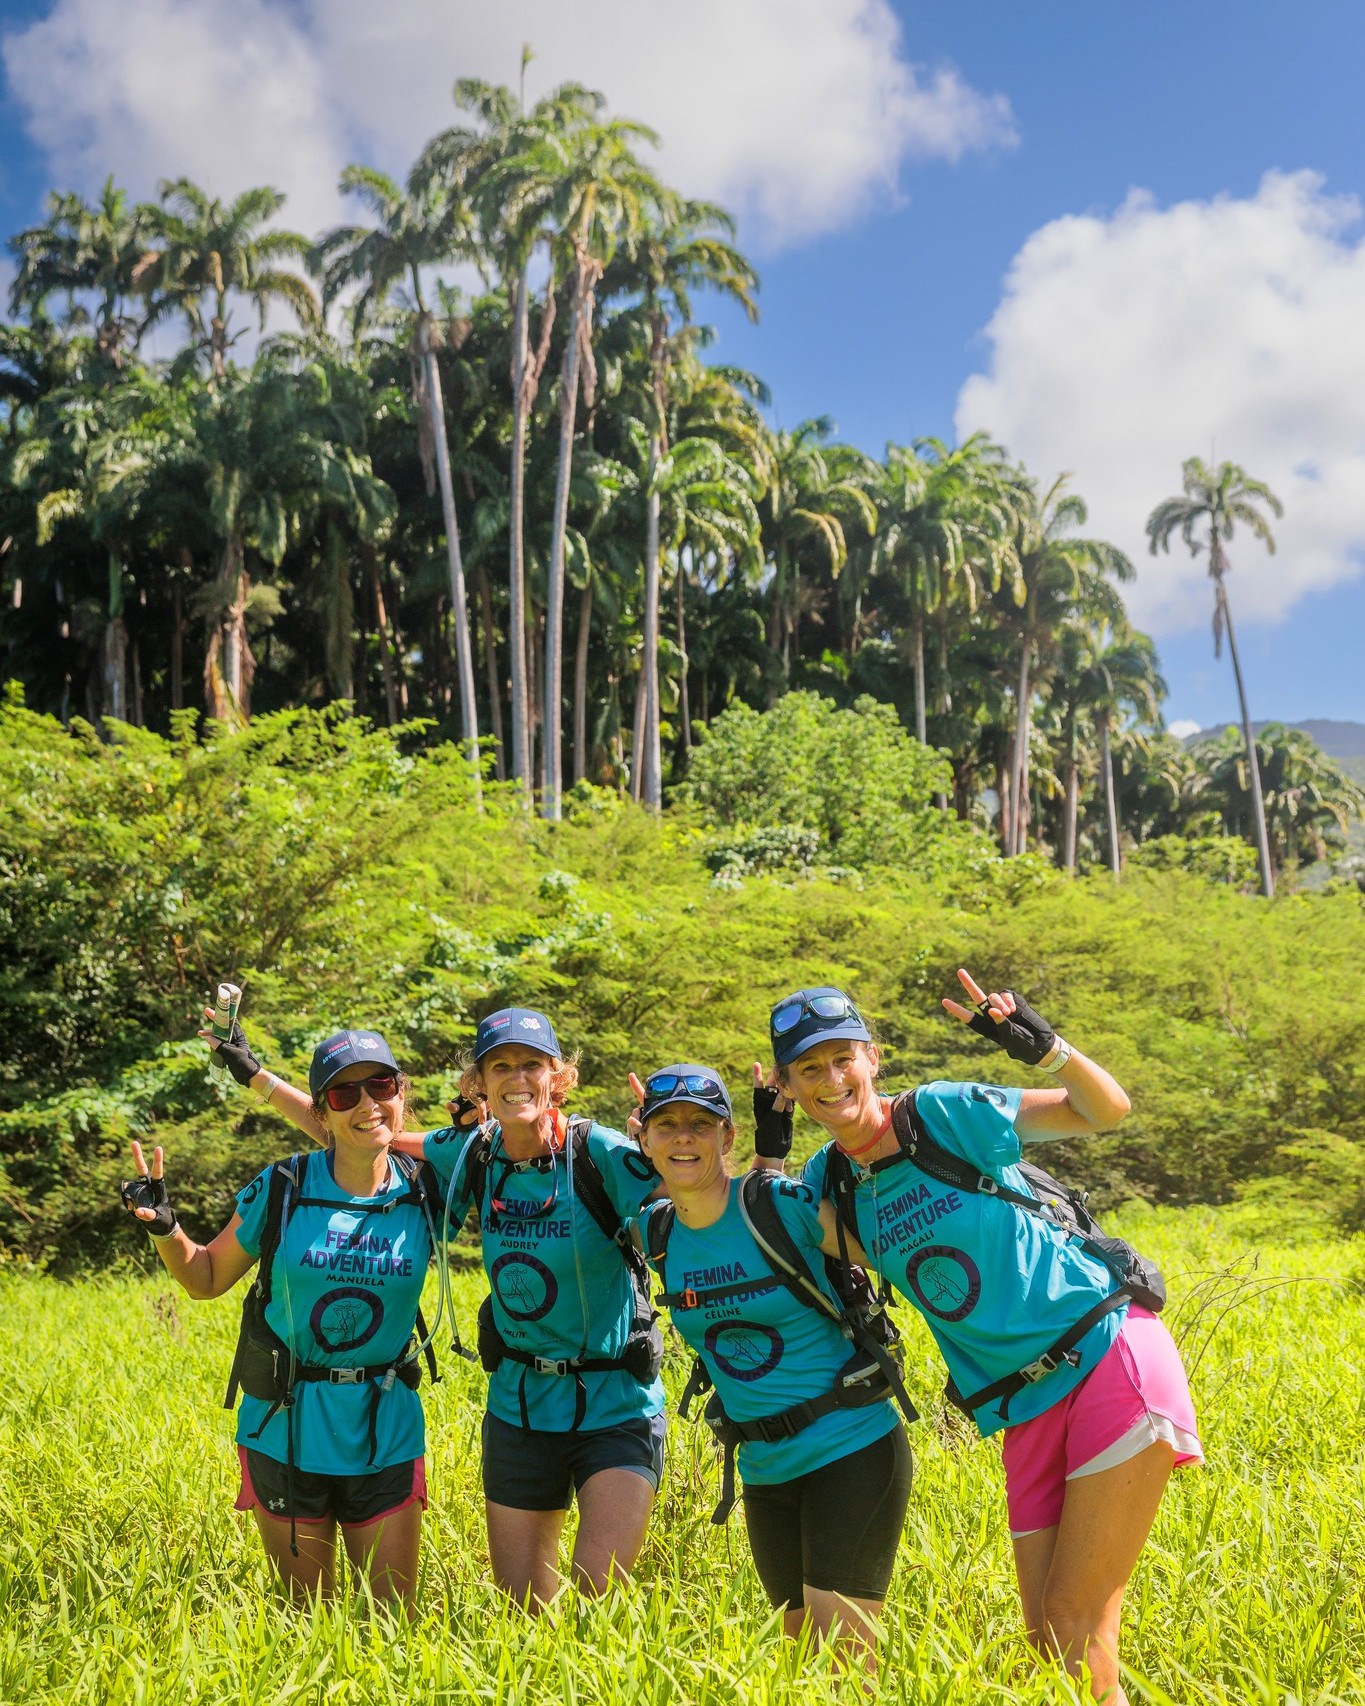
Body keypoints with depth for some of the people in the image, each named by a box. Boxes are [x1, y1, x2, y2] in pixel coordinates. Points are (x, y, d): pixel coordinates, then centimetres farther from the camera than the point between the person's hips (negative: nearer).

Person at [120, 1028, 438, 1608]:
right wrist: (164, 1227, -15)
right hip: (286, 1434, -1)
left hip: (385, 1439, 1)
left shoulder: (423, 1197, -6)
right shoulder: (282, 1189, -8)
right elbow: (207, 1278, 4)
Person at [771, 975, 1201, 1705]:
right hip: (1028, 1411, 6)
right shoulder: (827, 1180, 4)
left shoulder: (945, 1113, -11)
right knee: (1047, 1640, 7)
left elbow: (1106, 1110, -7)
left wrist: (1043, 1046, -25)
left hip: (1112, 1362, -6)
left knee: (1077, 1628, -7)